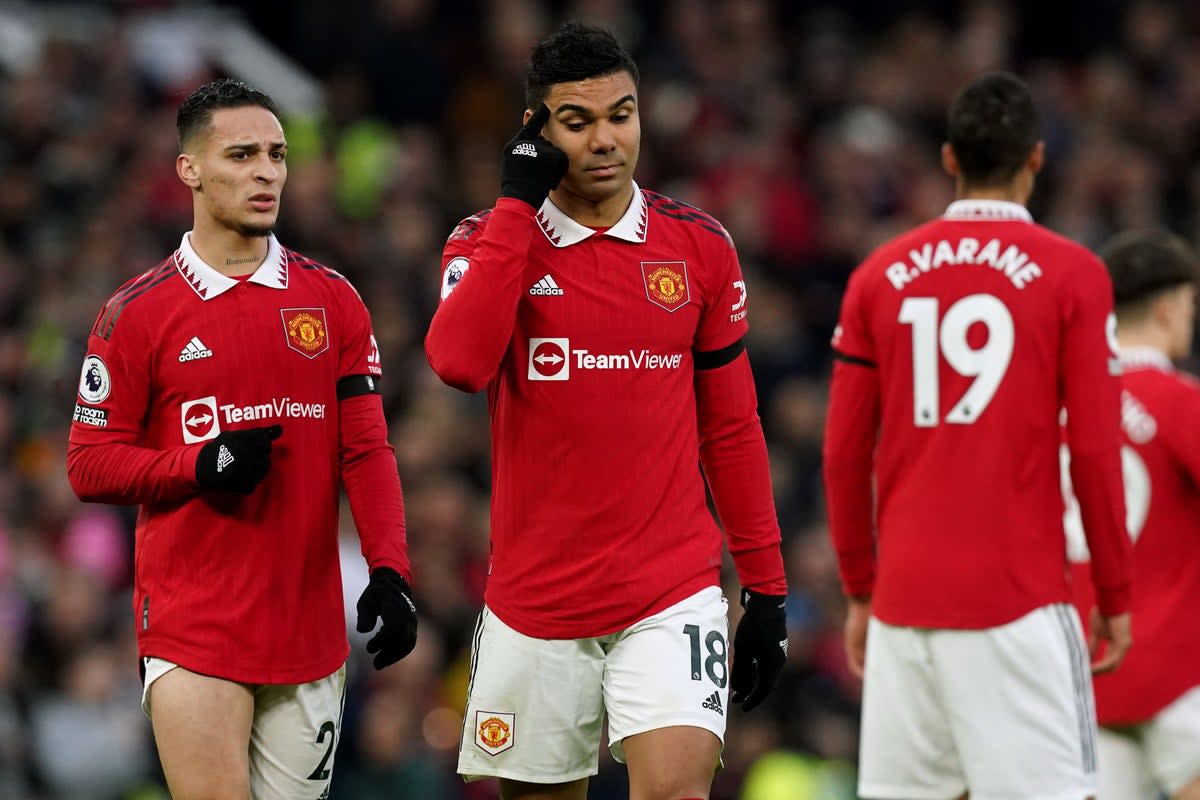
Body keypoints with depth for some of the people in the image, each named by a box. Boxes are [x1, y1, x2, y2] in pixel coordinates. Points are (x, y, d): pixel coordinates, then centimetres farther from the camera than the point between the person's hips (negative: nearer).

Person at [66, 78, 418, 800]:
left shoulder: (332, 301, 9)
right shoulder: (138, 312, 1)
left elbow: (367, 451, 7)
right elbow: (90, 464, 1)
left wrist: (390, 571, -7)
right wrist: (200, 465, -15)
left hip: (311, 626, 3)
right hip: (191, 626, -3)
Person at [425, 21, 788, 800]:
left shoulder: (699, 246, 4)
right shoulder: (489, 241, 0)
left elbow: (731, 429, 10)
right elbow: (459, 361, -22)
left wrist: (766, 589, 8)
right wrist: (519, 203, -17)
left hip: (673, 597, 0)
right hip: (534, 608, 0)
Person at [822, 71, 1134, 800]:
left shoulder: (880, 275, 8)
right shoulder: (1072, 275, -2)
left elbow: (844, 453, 9)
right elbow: (1096, 451, -5)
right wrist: (1117, 595, 3)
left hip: (902, 601, 4)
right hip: (1019, 597, -4)